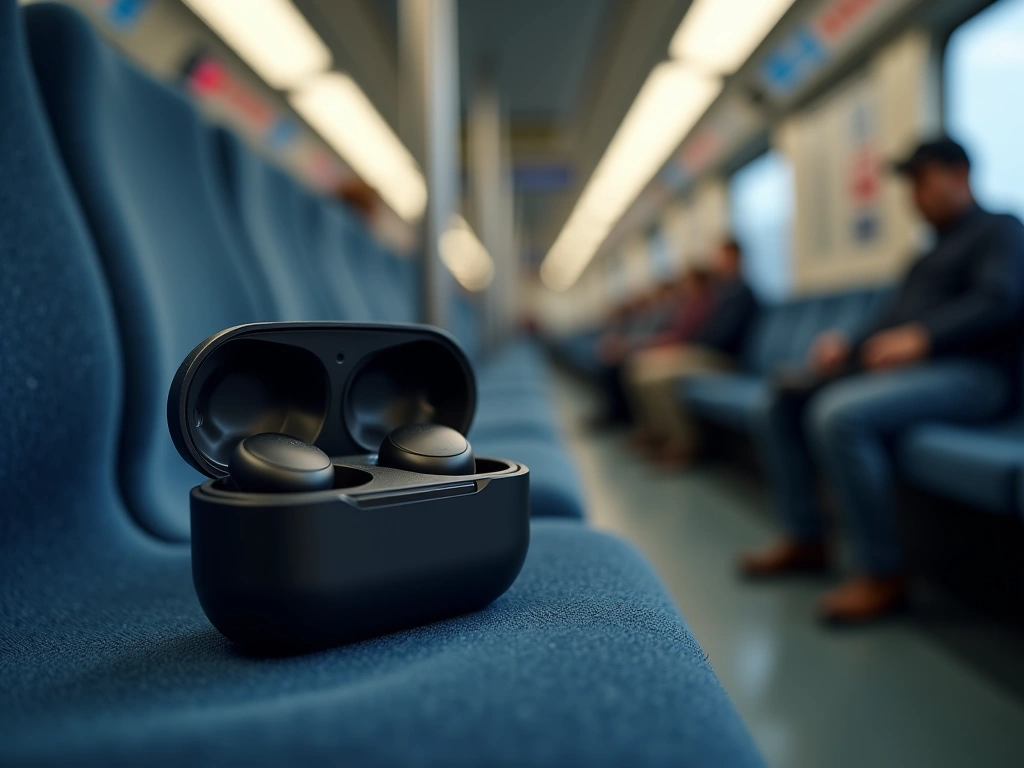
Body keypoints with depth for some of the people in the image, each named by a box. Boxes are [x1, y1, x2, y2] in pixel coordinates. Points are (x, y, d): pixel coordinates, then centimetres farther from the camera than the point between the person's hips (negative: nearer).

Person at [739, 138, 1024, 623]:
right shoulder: (931, 253, 28)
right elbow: (893, 324, 21)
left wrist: (921, 337, -29)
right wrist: (848, 346, 1)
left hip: (969, 371, -9)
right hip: (900, 366, 10)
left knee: (839, 413, -34)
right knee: (784, 400, 4)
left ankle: (884, 575, -23)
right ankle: (805, 541, 4)